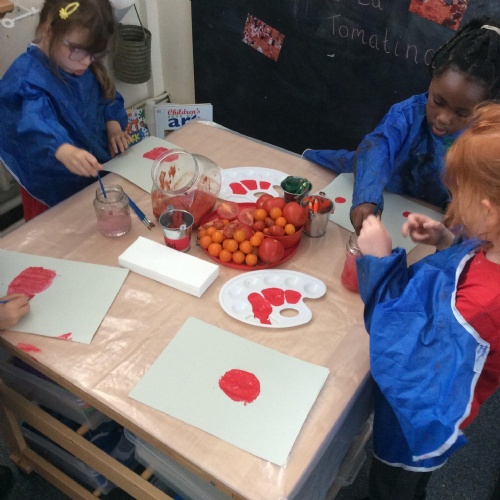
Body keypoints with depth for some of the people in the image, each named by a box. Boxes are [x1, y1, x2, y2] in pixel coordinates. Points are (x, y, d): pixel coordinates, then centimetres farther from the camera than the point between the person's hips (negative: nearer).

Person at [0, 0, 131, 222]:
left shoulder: (84, 66, -2)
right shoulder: (27, 77, -28)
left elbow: (107, 96, 13)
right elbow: (35, 123, -45)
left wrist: (113, 124, -8)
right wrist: (64, 151, -66)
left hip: (95, 176, 7)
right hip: (54, 191, -7)